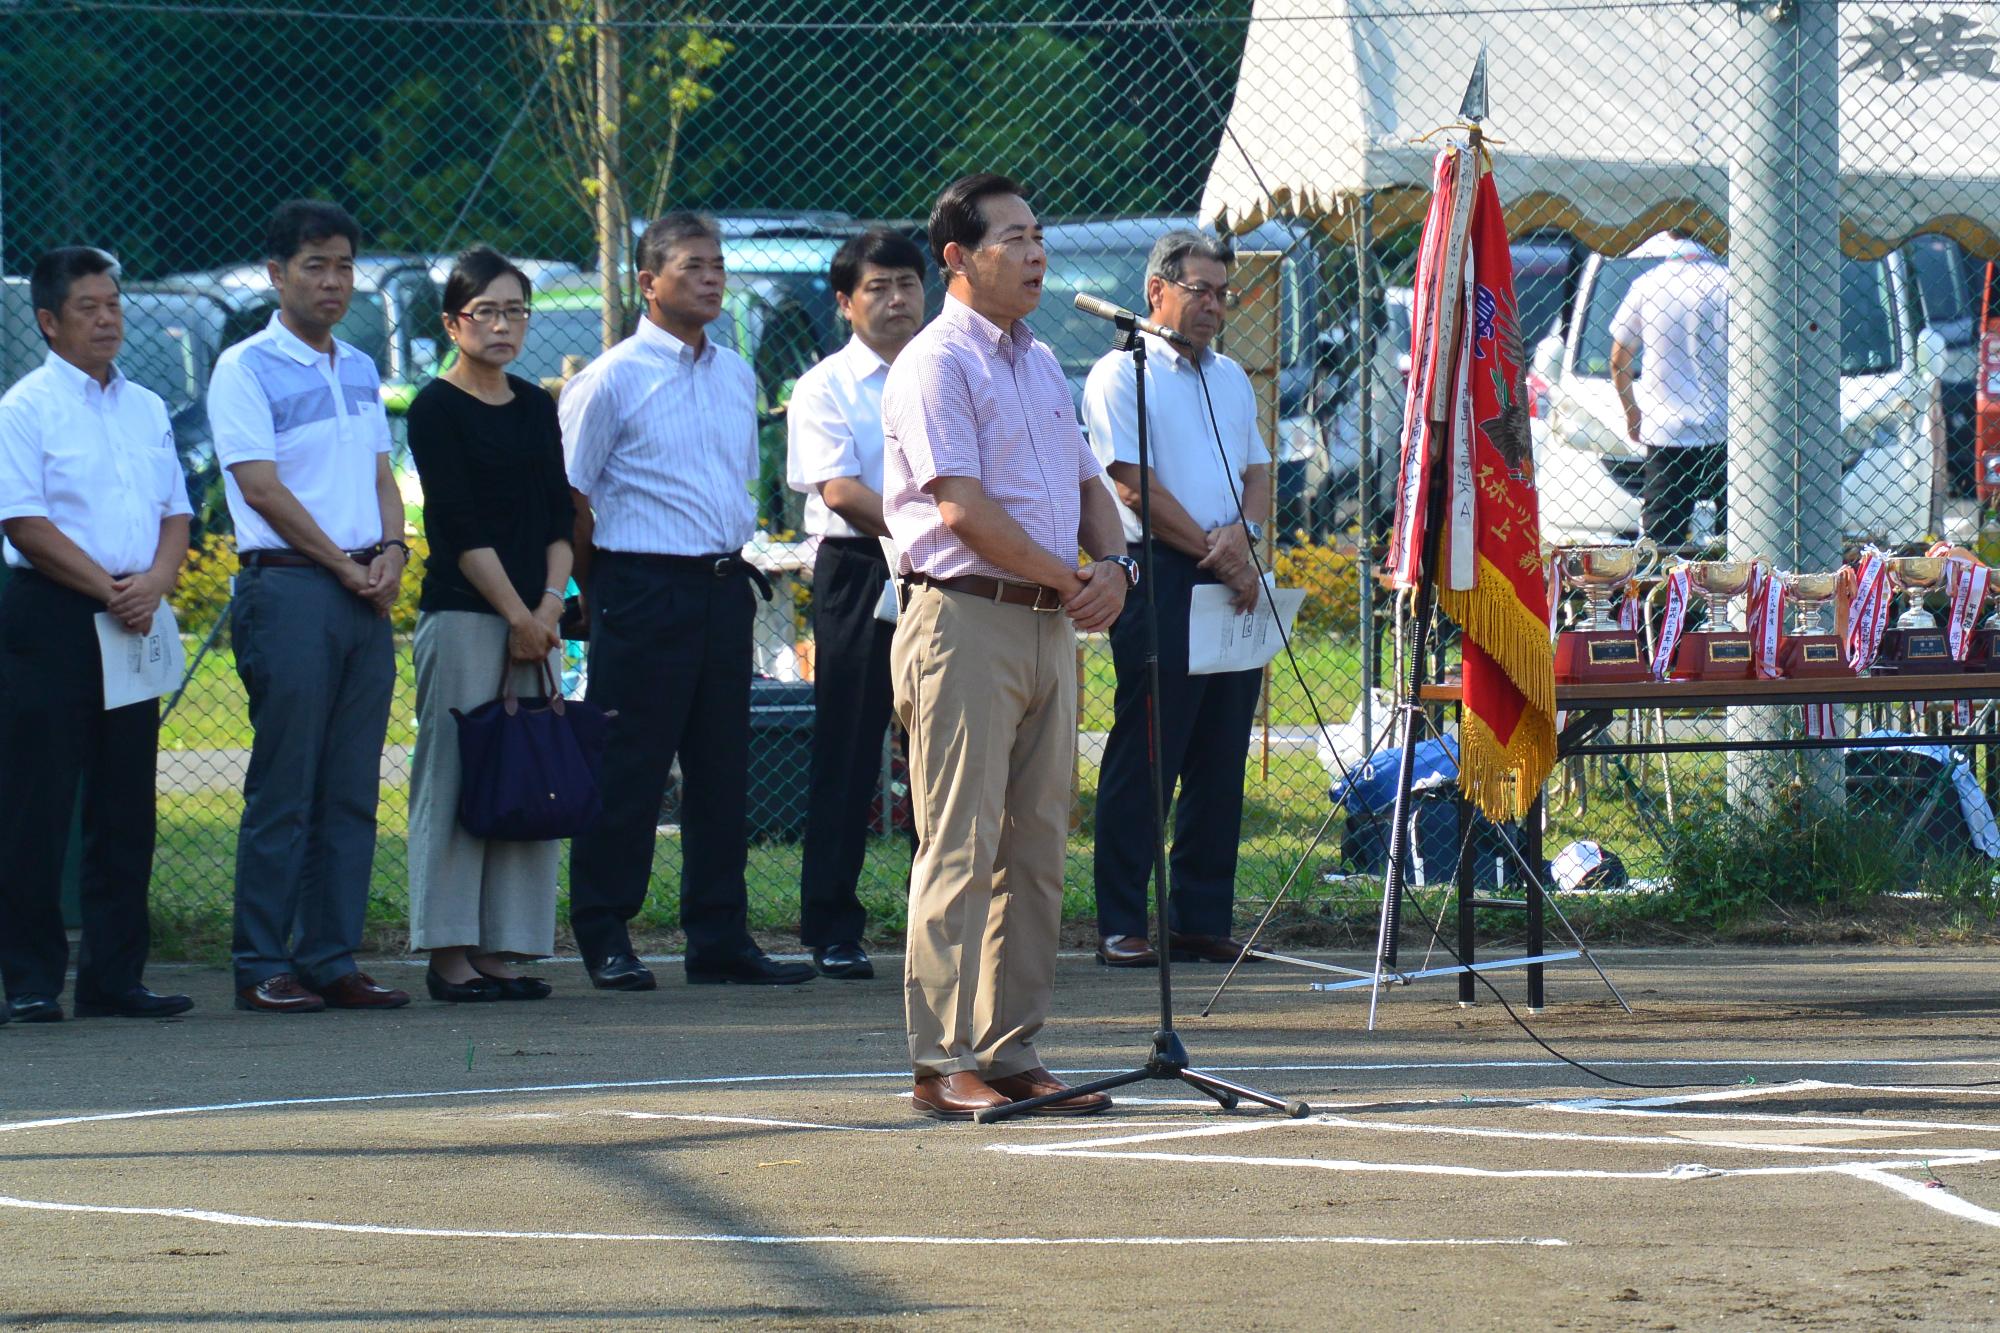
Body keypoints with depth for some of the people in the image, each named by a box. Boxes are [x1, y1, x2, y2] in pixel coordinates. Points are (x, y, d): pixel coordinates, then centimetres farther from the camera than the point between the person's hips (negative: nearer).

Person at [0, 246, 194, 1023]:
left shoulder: (148, 410, 15)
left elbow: (175, 513, 14)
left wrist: (153, 584, -6)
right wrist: (108, 589, -15)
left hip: (132, 626, 6)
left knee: (125, 810, 7)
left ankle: (114, 978, 12)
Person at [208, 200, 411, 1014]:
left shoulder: (359, 370, 19)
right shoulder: (246, 368, -4)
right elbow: (262, 487, -10)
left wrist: (390, 550, -1)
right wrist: (343, 564, -9)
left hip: (364, 594, 7)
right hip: (287, 588, -7)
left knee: (351, 791, 5)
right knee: (284, 788, -7)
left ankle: (332, 960, 9)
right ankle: (261, 968, -4)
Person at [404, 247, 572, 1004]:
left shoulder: (536, 408, 15)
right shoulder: (437, 410, -5)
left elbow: (559, 516, 11)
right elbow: (461, 526, -11)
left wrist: (549, 606, -4)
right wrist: (518, 615, -12)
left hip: (536, 620, 7)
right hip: (461, 615, -7)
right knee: (454, 781, -6)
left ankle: (501, 950, 7)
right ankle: (449, 954, -5)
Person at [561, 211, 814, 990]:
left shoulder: (736, 377, 14)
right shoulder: (612, 380, -7)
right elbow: (572, 495, -5)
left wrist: (735, 560, 17)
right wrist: (602, 594, -3)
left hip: (724, 586, 7)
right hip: (645, 587, -7)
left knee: (722, 770, 9)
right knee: (630, 771, -5)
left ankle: (719, 939, 14)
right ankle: (605, 940, 2)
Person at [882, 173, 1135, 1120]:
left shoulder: (1040, 365, 19)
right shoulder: (935, 364, -8)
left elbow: (1088, 485, 23)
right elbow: (963, 509, -16)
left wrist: (1114, 564, 2)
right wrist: (1071, 581, -9)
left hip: (1049, 623, 8)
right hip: (965, 617, -8)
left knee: (1037, 850, 8)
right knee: (960, 847, -9)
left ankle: (1011, 1054, 12)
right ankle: (942, 1063, -8)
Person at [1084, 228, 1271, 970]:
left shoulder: (1231, 380, 21)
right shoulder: (1121, 375, -2)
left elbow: (1257, 472, 16)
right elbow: (1136, 487, -9)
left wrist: (1241, 532, -6)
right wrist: (1215, 554, -9)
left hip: (1230, 582, 7)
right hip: (1159, 575, -7)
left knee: (1221, 761, 6)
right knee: (1143, 758, -7)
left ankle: (1203, 920, 10)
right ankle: (1123, 927, -5)